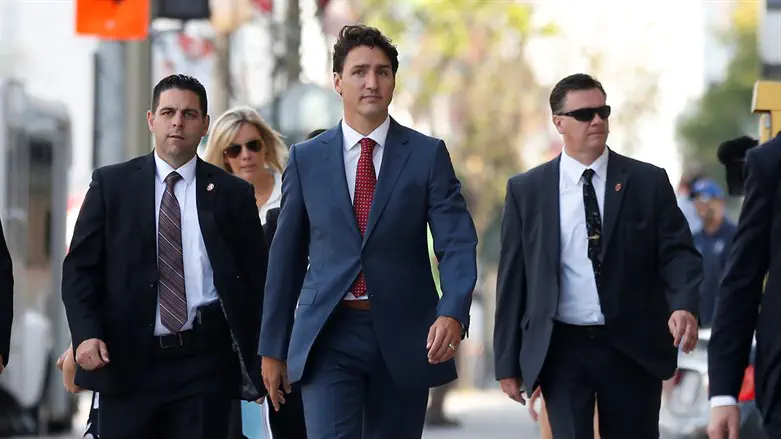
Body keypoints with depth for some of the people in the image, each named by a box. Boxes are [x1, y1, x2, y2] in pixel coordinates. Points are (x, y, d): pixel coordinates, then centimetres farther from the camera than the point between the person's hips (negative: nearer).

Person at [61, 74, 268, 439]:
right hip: (126, 361, 0)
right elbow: (80, 268, 6)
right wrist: (86, 334, -10)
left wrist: (257, 367, 1)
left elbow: (255, 282, 8)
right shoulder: (111, 185, 7)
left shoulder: (232, 194, 8)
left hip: (205, 361, 0)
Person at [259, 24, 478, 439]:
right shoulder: (306, 159, 6)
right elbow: (286, 256, 10)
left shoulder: (428, 155, 3)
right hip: (329, 337, 0)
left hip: (404, 338, 0)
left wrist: (452, 313, -24)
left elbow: (457, 244, -5)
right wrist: (272, 348, 9)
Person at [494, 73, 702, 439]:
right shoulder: (526, 190, 5)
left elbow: (678, 253, 0)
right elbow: (512, 277, 5)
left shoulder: (649, 182, 4)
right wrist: (508, 361, 2)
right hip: (561, 347, 0)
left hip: (632, 347, 0)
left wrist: (684, 306, -22)